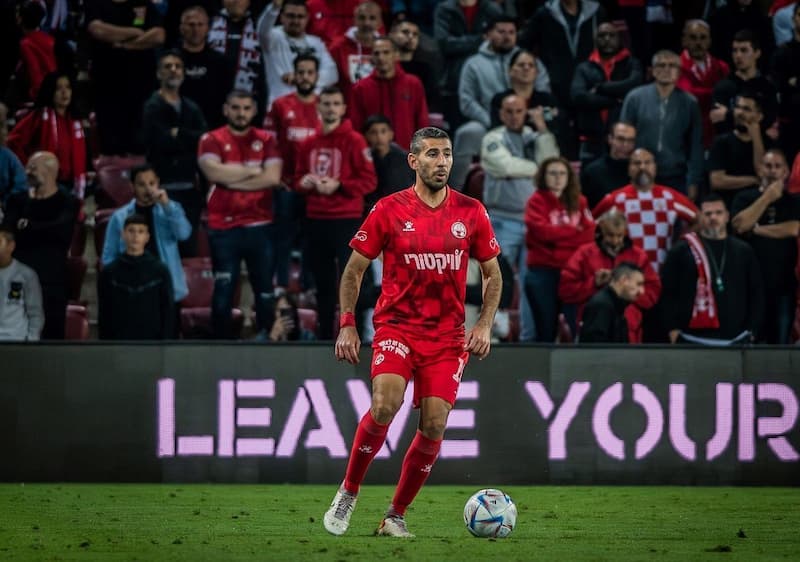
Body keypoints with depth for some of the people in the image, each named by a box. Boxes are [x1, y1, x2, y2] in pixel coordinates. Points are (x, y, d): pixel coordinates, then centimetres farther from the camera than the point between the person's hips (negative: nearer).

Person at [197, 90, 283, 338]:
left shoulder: (266, 140, 8)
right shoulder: (211, 140, 3)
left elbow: (272, 177, -6)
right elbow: (214, 172, -14)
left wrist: (232, 180, -9)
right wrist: (253, 171, -6)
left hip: (260, 227, 2)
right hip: (223, 228, -2)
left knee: (266, 290, 5)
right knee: (223, 291, 0)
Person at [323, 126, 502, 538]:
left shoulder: (471, 212, 4)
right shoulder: (389, 210, -2)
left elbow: (493, 274, 13)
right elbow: (354, 270, 5)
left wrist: (484, 325, -1)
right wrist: (346, 325, -5)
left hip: (448, 335, 2)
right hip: (396, 327, -2)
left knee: (434, 425, -7)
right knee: (385, 404, -25)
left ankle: (396, 515, 9)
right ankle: (349, 491, -4)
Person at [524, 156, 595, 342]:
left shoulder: (578, 202, 13)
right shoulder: (537, 200, 2)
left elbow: (589, 234, 3)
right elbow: (542, 231, -12)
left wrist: (558, 235, -9)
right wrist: (574, 231, -4)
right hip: (543, 272, -3)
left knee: (571, 330, -3)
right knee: (546, 331, 0)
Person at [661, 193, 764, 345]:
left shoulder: (744, 251, 12)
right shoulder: (681, 251, 3)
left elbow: (756, 292, 13)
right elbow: (667, 291, 1)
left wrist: (752, 330, 5)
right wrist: (672, 328, -6)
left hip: (736, 339, 3)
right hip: (693, 339, -3)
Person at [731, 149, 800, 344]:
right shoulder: (745, 198, 9)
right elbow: (740, 225, -10)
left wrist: (757, 229, -5)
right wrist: (767, 198, -7)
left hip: (783, 283, 1)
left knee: (781, 341, 0)